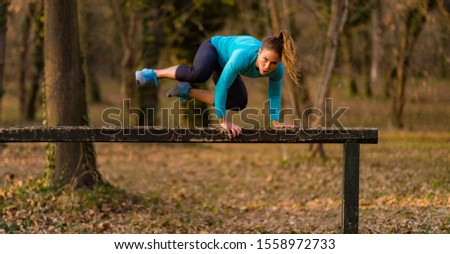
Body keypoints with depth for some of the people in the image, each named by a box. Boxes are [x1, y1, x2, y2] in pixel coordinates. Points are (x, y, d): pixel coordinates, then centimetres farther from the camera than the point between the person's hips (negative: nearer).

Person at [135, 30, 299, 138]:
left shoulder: (277, 69, -28)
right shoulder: (243, 55, -43)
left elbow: (274, 94, -7)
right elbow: (222, 86, -38)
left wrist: (275, 122, -11)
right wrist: (223, 121, -36)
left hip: (224, 63, 7)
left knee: (239, 103, -4)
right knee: (199, 74, -39)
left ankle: (188, 91, 9)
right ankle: (153, 73, -18)